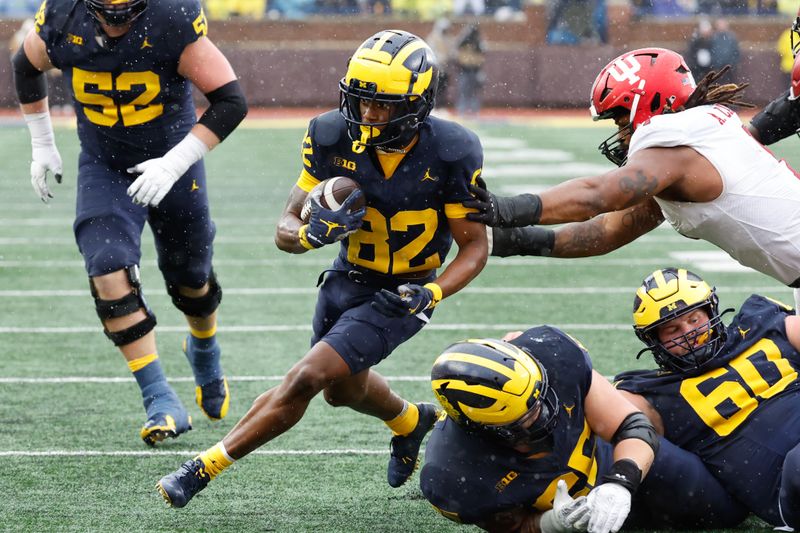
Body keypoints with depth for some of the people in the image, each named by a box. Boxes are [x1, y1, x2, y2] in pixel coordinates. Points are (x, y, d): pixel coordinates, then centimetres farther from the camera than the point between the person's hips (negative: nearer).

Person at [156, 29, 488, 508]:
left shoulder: (449, 154, -25)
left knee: (306, 379, -17)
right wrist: (312, 235, -35)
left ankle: (207, 467, -6)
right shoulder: (334, 137, -17)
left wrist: (429, 294, -30)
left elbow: (476, 246, -14)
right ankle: (412, 423, 58)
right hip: (350, 277, 5)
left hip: (403, 294, -5)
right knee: (343, 388, 25)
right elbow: (285, 230, -10)